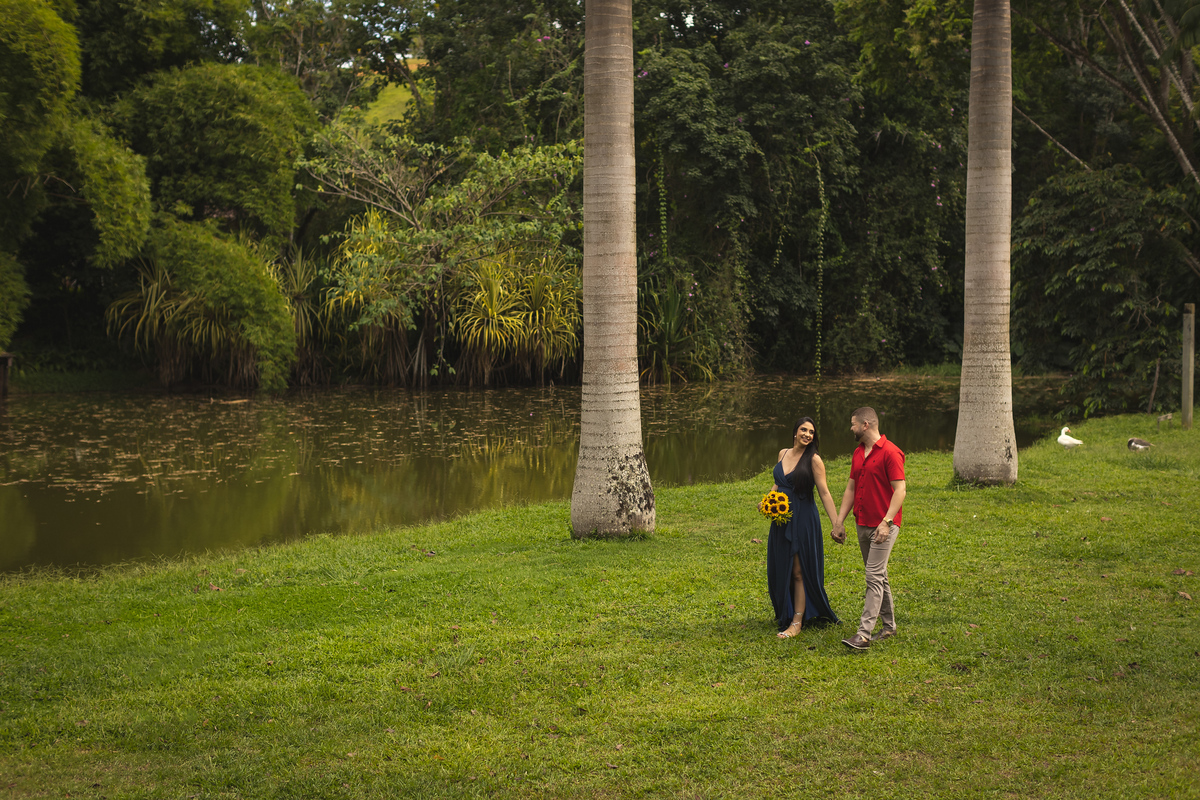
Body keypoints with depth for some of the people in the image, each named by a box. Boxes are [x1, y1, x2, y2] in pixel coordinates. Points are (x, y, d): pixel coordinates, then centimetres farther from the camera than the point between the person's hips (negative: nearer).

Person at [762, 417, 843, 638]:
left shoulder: (813, 460, -10)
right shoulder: (783, 453, 8)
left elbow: (824, 493, -11)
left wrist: (836, 524, -16)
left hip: (803, 520, -6)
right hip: (781, 520, 6)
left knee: (799, 571, -1)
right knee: (780, 568, 12)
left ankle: (797, 622, 5)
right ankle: (785, 613, 30)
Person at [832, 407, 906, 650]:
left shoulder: (890, 453, -13)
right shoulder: (858, 453, 13)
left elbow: (900, 489, -17)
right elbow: (851, 489, 17)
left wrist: (886, 521, -26)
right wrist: (839, 522, 12)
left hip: (884, 526, -8)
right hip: (863, 525, 8)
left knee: (874, 577, -12)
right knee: (878, 576, 14)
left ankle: (864, 634, -17)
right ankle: (889, 626, 24)